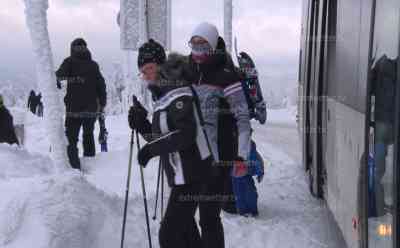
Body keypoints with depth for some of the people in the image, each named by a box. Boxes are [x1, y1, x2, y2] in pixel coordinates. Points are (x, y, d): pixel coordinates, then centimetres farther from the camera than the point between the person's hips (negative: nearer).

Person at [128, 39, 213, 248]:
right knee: (184, 224, 28)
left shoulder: (178, 94, -17)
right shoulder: (163, 97, 13)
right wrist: (142, 124, -2)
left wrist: (152, 148, -26)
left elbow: (186, 135, -29)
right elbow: (161, 137, 14)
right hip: (183, 175, 11)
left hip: (190, 175, -11)